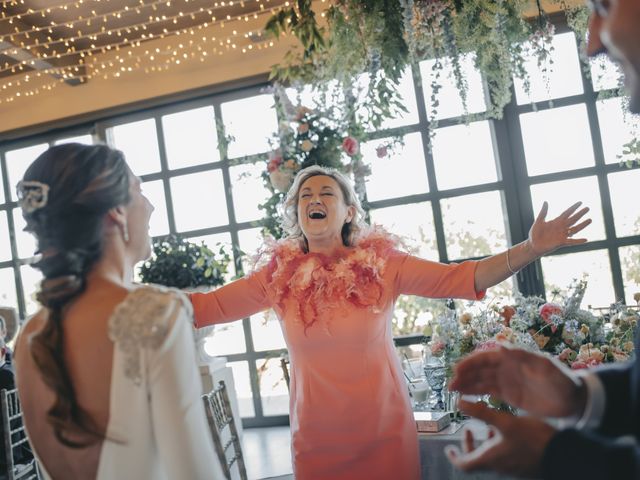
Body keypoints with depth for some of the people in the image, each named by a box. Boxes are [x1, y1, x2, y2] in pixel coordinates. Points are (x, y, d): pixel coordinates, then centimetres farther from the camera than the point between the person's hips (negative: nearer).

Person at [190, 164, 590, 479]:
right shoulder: (279, 274, -3)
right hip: (316, 439, 1)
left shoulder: (381, 263, -6)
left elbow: (460, 278, -12)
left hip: (385, 431, 0)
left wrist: (531, 248, -23)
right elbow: (207, 306, -2)